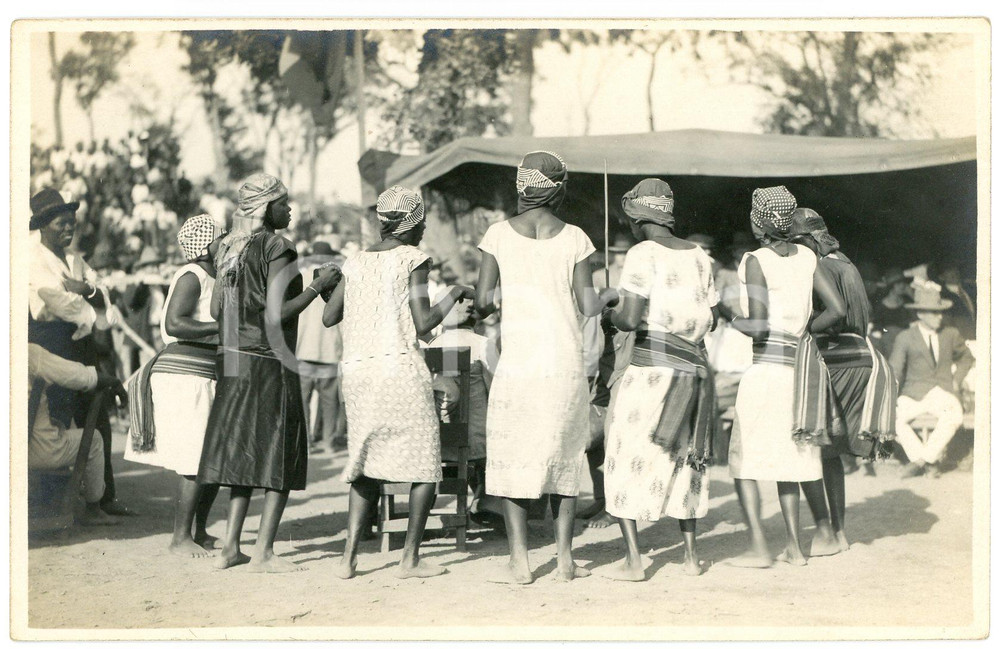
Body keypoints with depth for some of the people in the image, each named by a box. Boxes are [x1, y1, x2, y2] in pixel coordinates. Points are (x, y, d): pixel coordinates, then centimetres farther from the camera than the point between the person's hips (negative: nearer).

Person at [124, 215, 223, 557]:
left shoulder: (210, 278, 19)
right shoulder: (191, 276, -11)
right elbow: (175, 325, -24)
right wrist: (221, 327, -23)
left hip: (206, 380, 10)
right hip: (185, 378, -10)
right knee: (197, 464, -10)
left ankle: (199, 531, 22)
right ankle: (180, 537, -4)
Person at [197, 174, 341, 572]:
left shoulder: (229, 248, 10)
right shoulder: (276, 248, -12)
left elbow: (215, 308, 13)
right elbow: (278, 314, -19)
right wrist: (318, 286, -9)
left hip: (232, 360, 7)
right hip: (269, 363, -7)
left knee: (242, 451, 13)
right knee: (280, 455, 1)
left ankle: (230, 547, 13)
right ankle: (263, 552, -1)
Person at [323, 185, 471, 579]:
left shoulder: (356, 263, 12)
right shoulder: (413, 259, -2)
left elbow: (329, 317, 12)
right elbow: (423, 323, -8)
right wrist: (454, 296, 7)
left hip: (357, 370, 6)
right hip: (400, 367, -5)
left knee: (367, 465, 13)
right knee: (425, 463, 5)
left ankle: (349, 558, 4)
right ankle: (410, 558, 1)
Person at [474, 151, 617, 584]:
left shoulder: (499, 234, -1)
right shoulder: (574, 239, 1)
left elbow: (482, 301, -4)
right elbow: (587, 306, -1)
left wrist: (485, 308, 19)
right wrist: (609, 296, 20)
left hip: (517, 361, -1)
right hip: (565, 363, 1)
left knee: (511, 457, 6)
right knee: (564, 456, 12)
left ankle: (519, 562, 2)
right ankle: (564, 558, 12)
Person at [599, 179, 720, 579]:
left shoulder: (643, 254, -8)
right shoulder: (699, 256, 9)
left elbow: (630, 319, -14)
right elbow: (710, 319, 11)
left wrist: (611, 315, 6)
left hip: (651, 365, -6)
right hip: (695, 367, 6)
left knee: (628, 458, 3)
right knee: (684, 459, 17)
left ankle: (633, 561, -2)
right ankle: (691, 554, 18)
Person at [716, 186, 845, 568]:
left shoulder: (755, 262, -11)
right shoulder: (807, 257, 7)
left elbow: (758, 327, -17)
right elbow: (837, 310, 4)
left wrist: (726, 315, -1)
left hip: (768, 364, -6)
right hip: (802, 361, 7)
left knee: (744, 458, 1)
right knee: (790, 457, 15)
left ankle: (758, 547, -7)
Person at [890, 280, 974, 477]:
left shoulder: (951, 335, 13)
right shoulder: (905, 338, 5)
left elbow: (966, 358, 30)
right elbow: (894, 372, 0)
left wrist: (956, 380, 12)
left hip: (943, 395, 1)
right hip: (914, 395, -1)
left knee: (954, 415, -34)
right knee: (892, 417, -30)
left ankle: (926, 458, -21)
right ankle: (924, 458, -19)